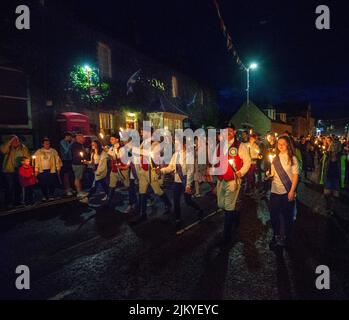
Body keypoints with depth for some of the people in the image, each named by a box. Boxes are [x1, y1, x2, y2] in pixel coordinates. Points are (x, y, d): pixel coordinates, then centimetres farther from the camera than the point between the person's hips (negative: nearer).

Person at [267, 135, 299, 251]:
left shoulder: (292, 158, -3)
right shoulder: (275, 158, 8)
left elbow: (295, 175, -5)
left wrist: (292, 191, -12)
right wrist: (269, 176, -7)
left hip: (287, 192, -3)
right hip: (275, 191, 3)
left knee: (287, 215, 8)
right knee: (274, 215, 7)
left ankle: (286, 238, 27)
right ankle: (276, 236, 26)